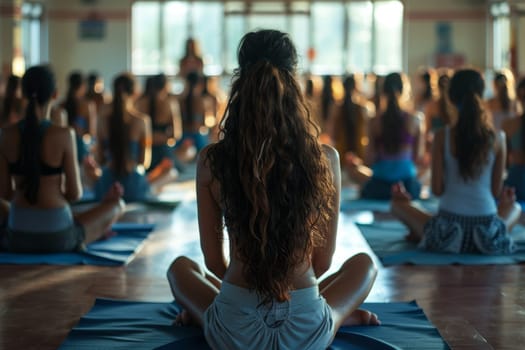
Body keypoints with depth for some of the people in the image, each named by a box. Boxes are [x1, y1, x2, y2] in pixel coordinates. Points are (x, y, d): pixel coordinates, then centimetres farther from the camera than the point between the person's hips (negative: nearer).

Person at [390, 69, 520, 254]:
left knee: (397, 204, 23)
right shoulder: (497, 138, -5)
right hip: (488, 236, 0)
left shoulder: (442, 136, -8)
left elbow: (437, 189, -6)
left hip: (448, 224, 0)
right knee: (515, 208, 35)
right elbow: (496, 191, 0)